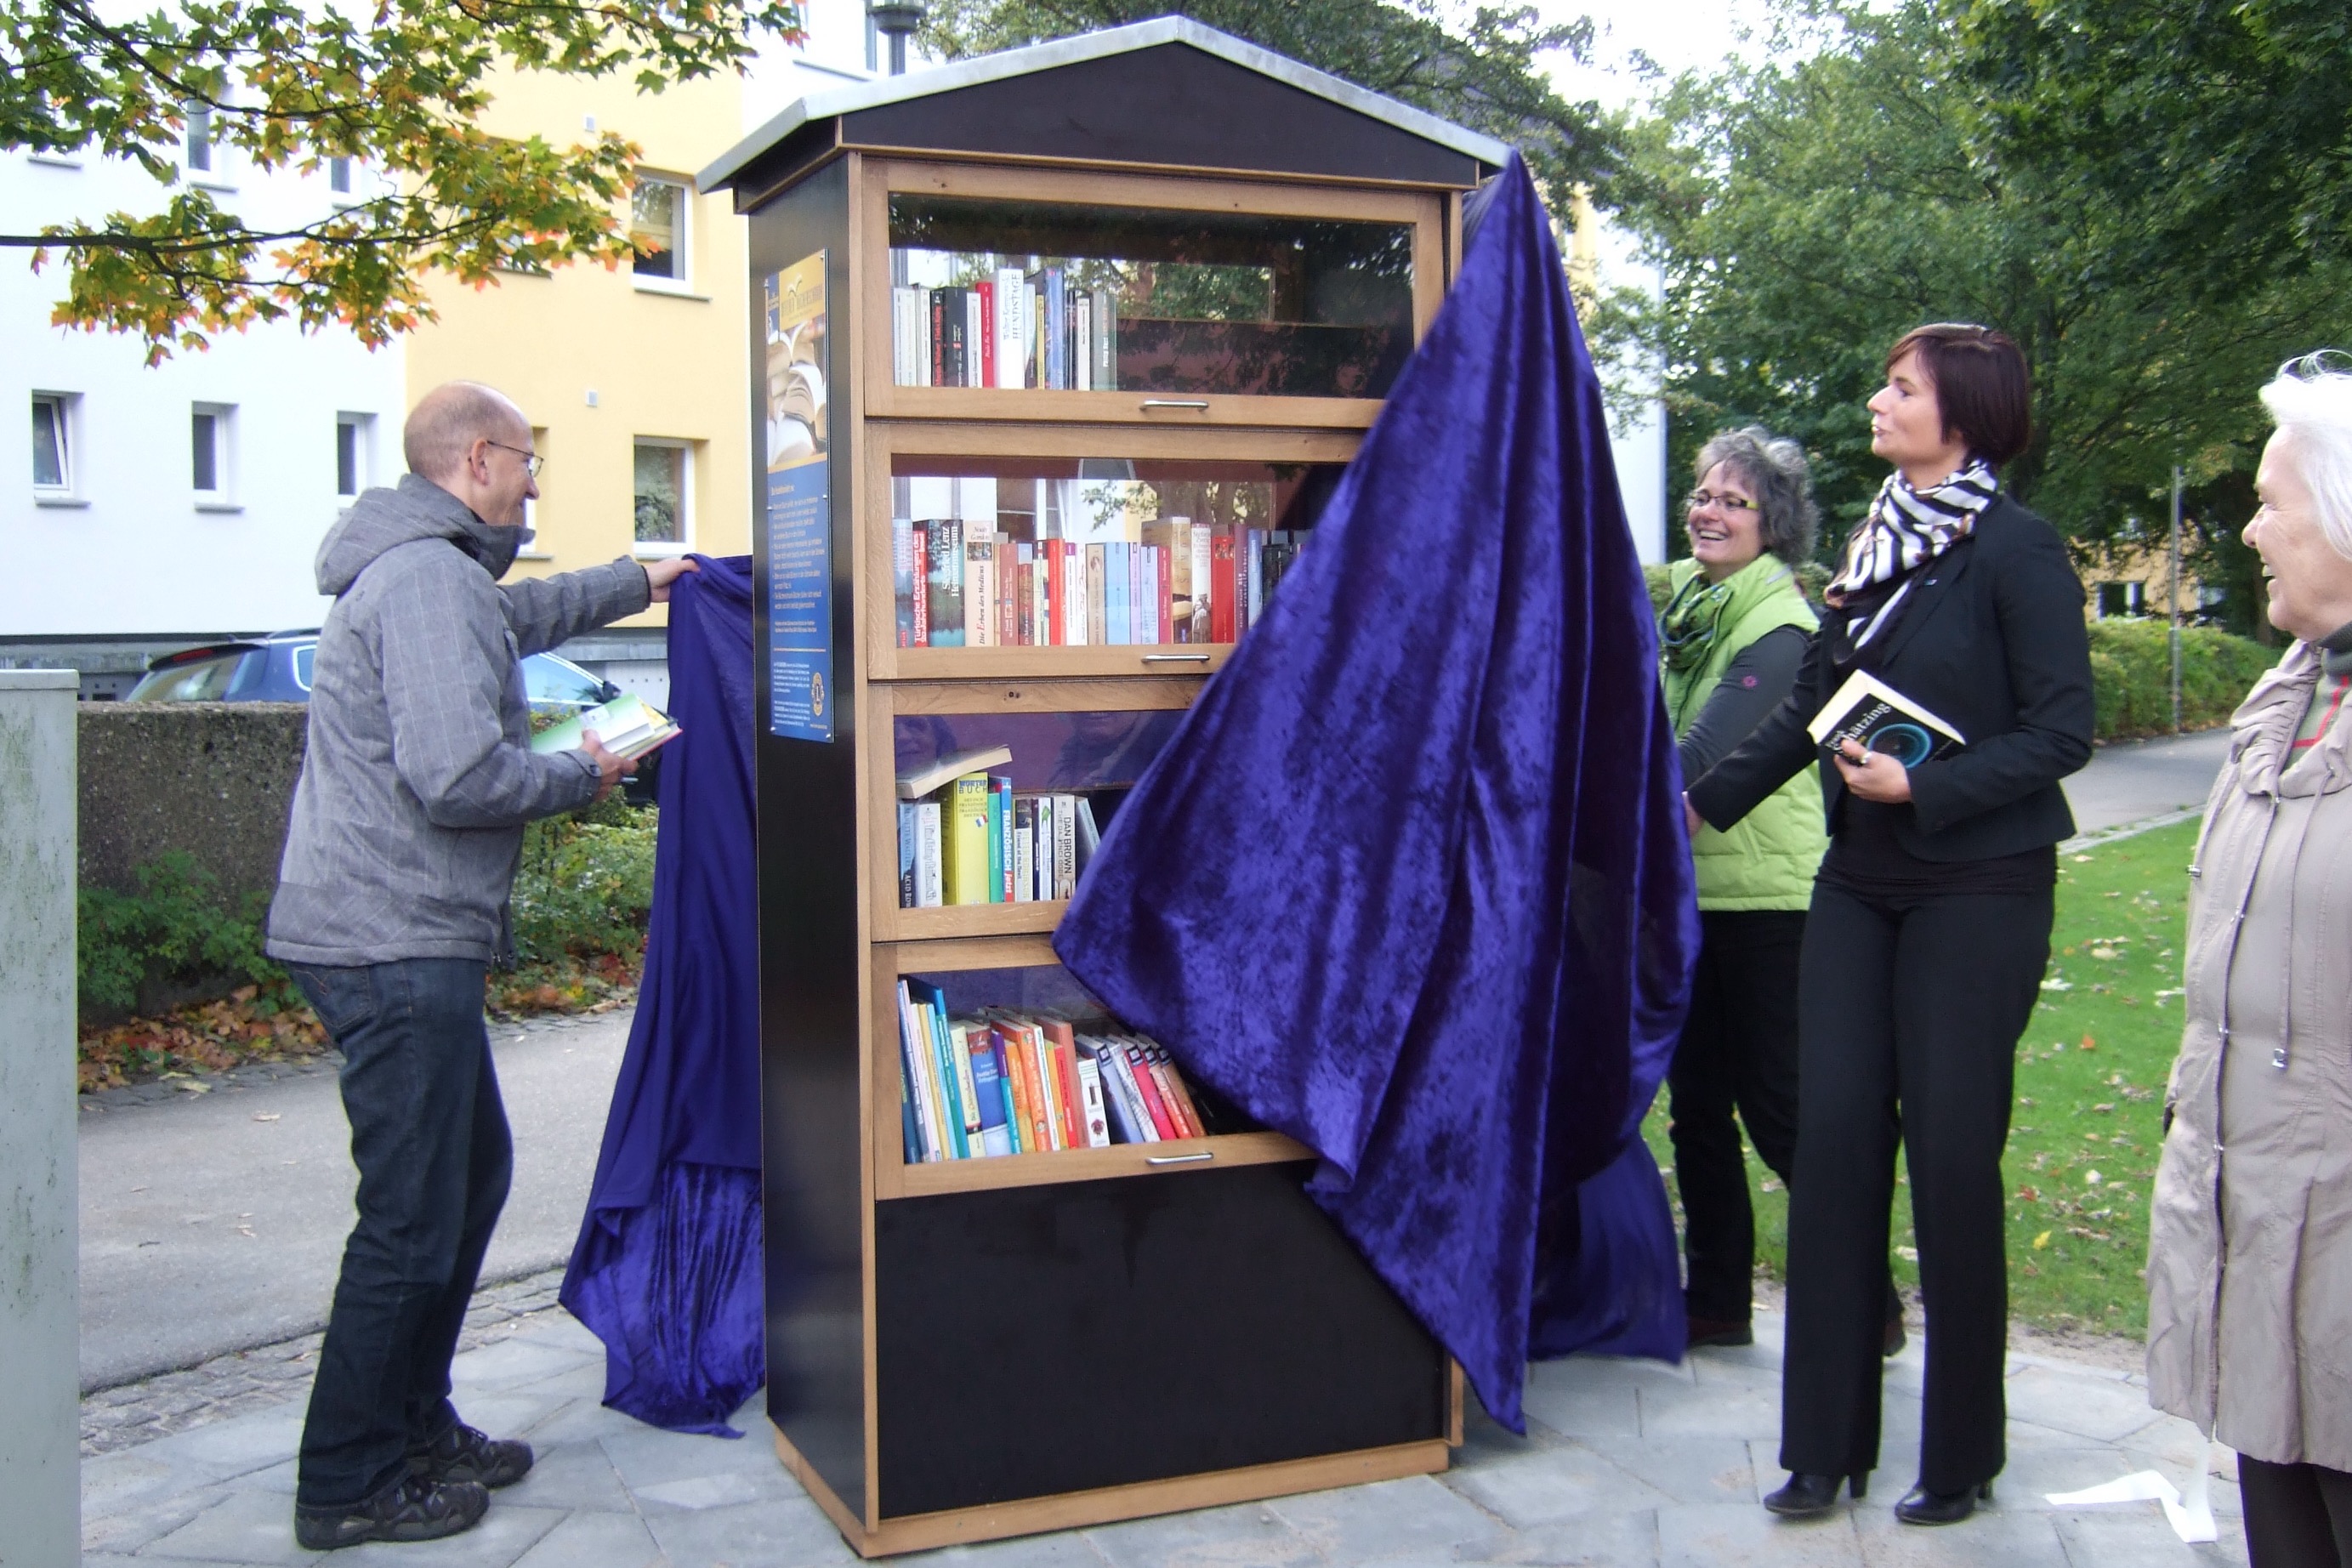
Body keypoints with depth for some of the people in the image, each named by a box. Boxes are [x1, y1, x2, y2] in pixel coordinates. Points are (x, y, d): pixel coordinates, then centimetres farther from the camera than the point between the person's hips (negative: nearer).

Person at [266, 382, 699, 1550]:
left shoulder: (433, 574, 19)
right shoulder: (428, 577, -16)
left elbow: (517, 614, 43)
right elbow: (456, 775, -26)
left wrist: (632, 584, 52)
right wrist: (580, 776, -9)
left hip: (405, 941, 11)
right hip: (397, 947, -11)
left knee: (473, 1172, 19)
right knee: (412, 1216, -4)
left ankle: (413, 1426, 31)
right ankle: (348, 1486, 8)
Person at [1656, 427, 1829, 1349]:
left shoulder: (1779, 625, -15)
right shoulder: (1685, 599, 9)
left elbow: (1702, 750, -26)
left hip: (1766, 895, -8)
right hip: (1687, 886, 8)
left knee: (1777, 1109, -2)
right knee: (1697, 1102, 12)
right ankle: (1716, 1301, 23)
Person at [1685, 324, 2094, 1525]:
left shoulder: (2016, 550, -10)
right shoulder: (1877, 539, 10)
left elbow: (2062, 731, -13)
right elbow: (1814, 705, 16)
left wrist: (1925, 788, -20)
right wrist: (1706, 801, 16)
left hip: (1978, 888, -6)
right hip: (1861, 881, 6)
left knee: (1953, 1155, 0)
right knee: (1835, 1140, 4)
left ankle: (1961, 1457, 17)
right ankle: (1826, 1441, 15)